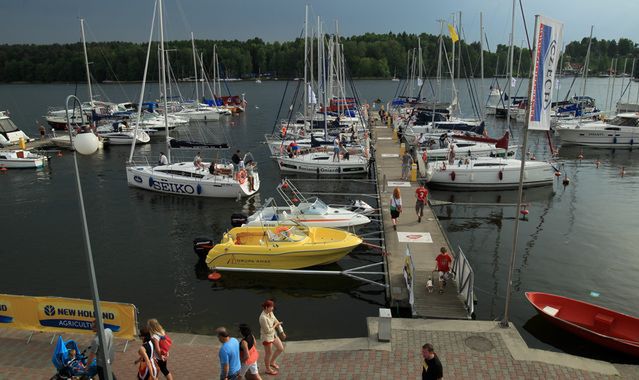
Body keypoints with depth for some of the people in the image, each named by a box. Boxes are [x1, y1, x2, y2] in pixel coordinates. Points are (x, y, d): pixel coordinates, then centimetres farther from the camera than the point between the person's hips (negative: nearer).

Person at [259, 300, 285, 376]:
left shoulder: (270, 313, -5)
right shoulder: (263, 318, -32)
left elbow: (276, 321, 6)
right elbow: (268, 330, -26)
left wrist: (282, 332, 5)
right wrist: (275, 325, -12)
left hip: (273, 334, 8)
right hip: (267, 337, -8)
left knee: (281, 348, 17)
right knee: (269, 353, 12)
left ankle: (272, 362, 40)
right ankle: (268, 370, 36)